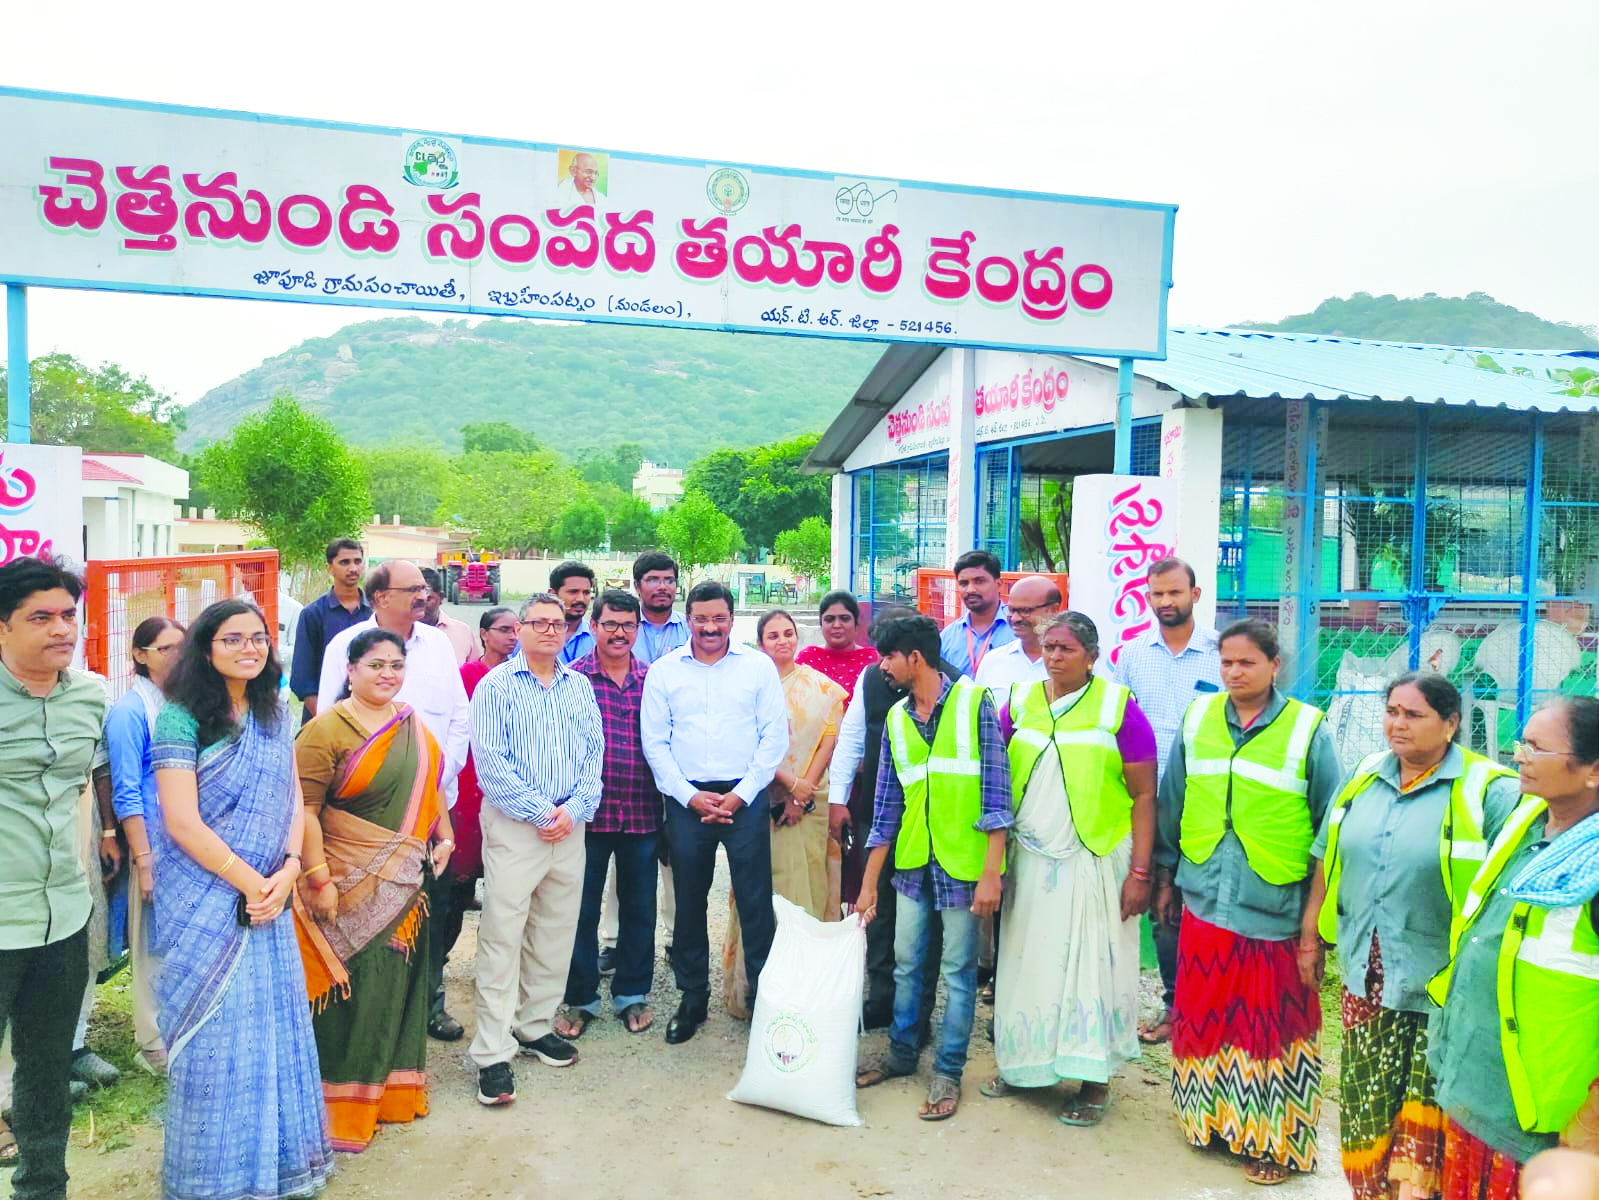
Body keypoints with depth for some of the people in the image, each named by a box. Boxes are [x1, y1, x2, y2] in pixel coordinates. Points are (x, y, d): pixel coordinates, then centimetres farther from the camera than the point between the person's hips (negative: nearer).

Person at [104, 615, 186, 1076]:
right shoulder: (130, 710, -11)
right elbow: (126, 794, -12)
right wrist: (144, 861, -15)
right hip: (156, 846, -5)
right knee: (152, 946, 7)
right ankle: (153, 1046, 23)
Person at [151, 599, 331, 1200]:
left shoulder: (275, 714, 7)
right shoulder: (182, 716, -11)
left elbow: (292, 800, 7)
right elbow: (182, 822, -16)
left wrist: (288, 871, -8)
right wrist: (249, 882, -14)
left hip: (268, 895, 5)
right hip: (205, 899, -5)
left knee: (276, 1025, 11)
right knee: (217, 1035, 4)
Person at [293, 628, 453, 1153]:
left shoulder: (412, 725, 9)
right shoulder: (327, 729, -13)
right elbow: (305, 808, -16)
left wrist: (444, 837, 8)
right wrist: (319, 878, -19)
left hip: (405, 882, 7)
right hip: (354, 885, -6)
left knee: (398, 980, 14)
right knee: (355, 987, 1)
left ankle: (391, 1088, 31)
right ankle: (345, 1105, 18)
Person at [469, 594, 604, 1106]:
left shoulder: (579, 687, 12)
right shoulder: (496, 685, -2)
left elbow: (595, 753, 8)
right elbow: (489, 760, -9)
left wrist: (573, 810, -7)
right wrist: (540, 811, -12)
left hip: (569, 827, 5)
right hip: (514, 824, -5)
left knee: (556, 932, 11)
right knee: (502, 935, -5)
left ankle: (536, 1026, 26)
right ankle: (493, 1055, 1)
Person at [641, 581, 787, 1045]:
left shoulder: (759, 666, 2)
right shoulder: (664, 671, 5)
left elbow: (775, 736, 0)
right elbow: (655, 743, 4)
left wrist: (740, 795, -7)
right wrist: (691, 796, -6)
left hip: (746, 799, -1)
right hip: (686, 800, 1)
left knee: (756, 902, 0)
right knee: (689, 903, 9)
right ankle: (692, 999, 24)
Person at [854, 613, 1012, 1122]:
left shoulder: (974, 702, -9)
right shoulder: (895, 719, 6)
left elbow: (996, 792, -11)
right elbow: (886, 808, 9)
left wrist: (990, 873, -15)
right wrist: (868, 886, 8)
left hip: (963, 862, -5)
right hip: (913, 862, 5)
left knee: (958, 971, 6)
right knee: (906, 963, 15)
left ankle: (948, 1071, 20)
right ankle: (902, 1053, 33)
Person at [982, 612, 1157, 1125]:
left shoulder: (1118, 707, -6)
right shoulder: (1019, 702, 5)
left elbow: (1144, 796, -6)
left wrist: (1139, 872, -11)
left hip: (1095, 861, -3)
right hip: (1030, 861, 4)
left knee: (1092, 963, 4)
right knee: (1030, 960, 11)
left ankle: (1095, 1079, 17)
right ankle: (1025, 1063, 26)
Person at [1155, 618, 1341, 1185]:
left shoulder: (1308, 731, -6)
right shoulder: (1197, 719, 2)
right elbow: (1171, 802, 11)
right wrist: (1166, 875, 14)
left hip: (1274, 910, -3)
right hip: (1205, 900, 3)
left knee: (1270, 1025, 7)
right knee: (1205, 1012, 13)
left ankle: (1274, 1139, 23)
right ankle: (1211, 1115, 32)